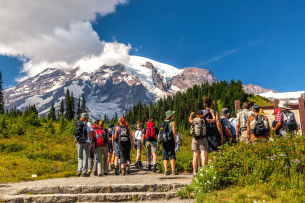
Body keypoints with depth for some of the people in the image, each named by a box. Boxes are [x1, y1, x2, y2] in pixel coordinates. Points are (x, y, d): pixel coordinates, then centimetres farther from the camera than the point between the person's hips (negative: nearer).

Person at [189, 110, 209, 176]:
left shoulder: (193, 121, 8)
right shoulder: (204, 120, -2)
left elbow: (189, 120, 30)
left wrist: (191, 115, 47)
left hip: (195, 139, 4)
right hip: (203, 139, -3)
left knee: (195, 156, 6)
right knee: (204, 155, -3)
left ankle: (195, 172, 8)